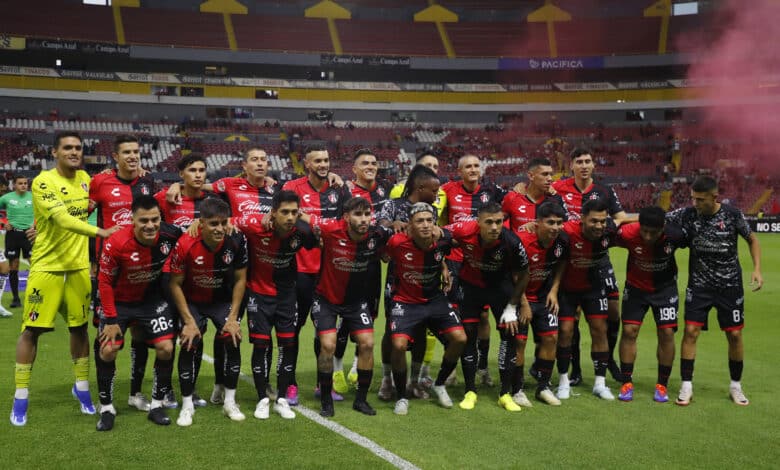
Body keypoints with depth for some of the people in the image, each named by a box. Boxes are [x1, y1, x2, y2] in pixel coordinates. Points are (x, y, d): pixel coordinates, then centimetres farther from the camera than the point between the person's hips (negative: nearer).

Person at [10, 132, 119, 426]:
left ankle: (81, 388, 27)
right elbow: (63, 219, -28)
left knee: (79, 327, 11)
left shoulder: (84, 178, 6)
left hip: (79, 266, 5)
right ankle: (20, 398, 12)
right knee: (31, 330, 0)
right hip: (47, 266, -5)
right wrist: (100, 232, -38)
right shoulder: (43, 182, -15)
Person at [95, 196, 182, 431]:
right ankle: (106, 408, 11)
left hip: (153, 300, 2)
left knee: (166, 348, -7)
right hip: (119, 301, -2)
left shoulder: (170, 235, -23)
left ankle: (157, 405, 11)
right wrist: (110, 319, -16)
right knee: (107, 351, -8)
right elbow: (105, 281, -16)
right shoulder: (116, 243, -29)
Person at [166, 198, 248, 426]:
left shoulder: (237, 240, -24)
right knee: (190, 345, -14)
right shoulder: (185, 245, -29)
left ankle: (230, 402, 4)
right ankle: (187, 405, 3)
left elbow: (240, 280, -9)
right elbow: (175, 284, -15)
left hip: (223, 300, 2)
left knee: (232, 341, -12)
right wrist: (189, 321, -16)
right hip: (192, 301, -2)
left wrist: (233, 317, -12)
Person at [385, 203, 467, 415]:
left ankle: (439, 384, 18)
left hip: (435, 299, 3)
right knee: (399, 345, -21)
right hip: (405, 301, -3)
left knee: (459, 338, -7)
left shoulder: (443, 240, -15)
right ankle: (401, 397, 3)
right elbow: (385, 255, -1)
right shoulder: (397, 242, -24)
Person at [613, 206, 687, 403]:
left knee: (667, 333, -4)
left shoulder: (675, 234, -27)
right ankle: (627, 383, 8)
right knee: (629, 330, -5)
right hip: (636, 287, 0)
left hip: (665, 287, 0)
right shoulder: (628, 233, -29)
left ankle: (662, 385, 11)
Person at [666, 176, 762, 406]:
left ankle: (736, 385, 22)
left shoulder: (733, 214, -11)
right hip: (699, 284, 0)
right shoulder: (687, 214, -10)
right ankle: (686, 386, 4)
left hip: (730, 284, 0)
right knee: (691, 331, -7)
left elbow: (752, 239, 2)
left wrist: (757, 269, -8)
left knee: (734, 334, 4)